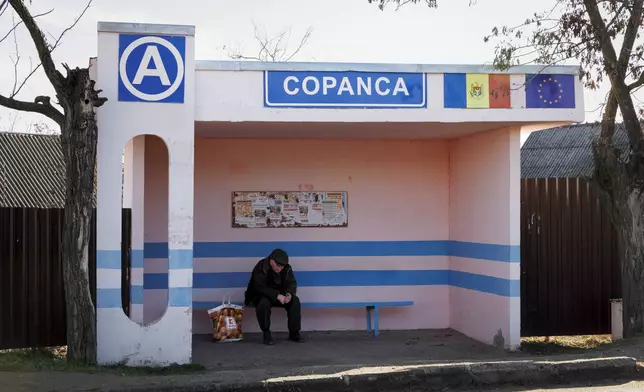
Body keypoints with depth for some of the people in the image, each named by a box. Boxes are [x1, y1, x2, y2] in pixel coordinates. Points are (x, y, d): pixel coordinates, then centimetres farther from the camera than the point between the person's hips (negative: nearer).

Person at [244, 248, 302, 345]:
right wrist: (277, 295, -41)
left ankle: (294, 333, -12)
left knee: (295, 301, -20)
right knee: (264, 303, -38)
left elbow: (292, 283, -6)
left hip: (280, 296, 5)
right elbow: (260, 287, -31)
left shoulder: (287, 268, -7)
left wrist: (289, 294, -30)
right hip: (261, 296, -5)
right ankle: (266, 334, -24)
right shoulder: (261, 267, -24)